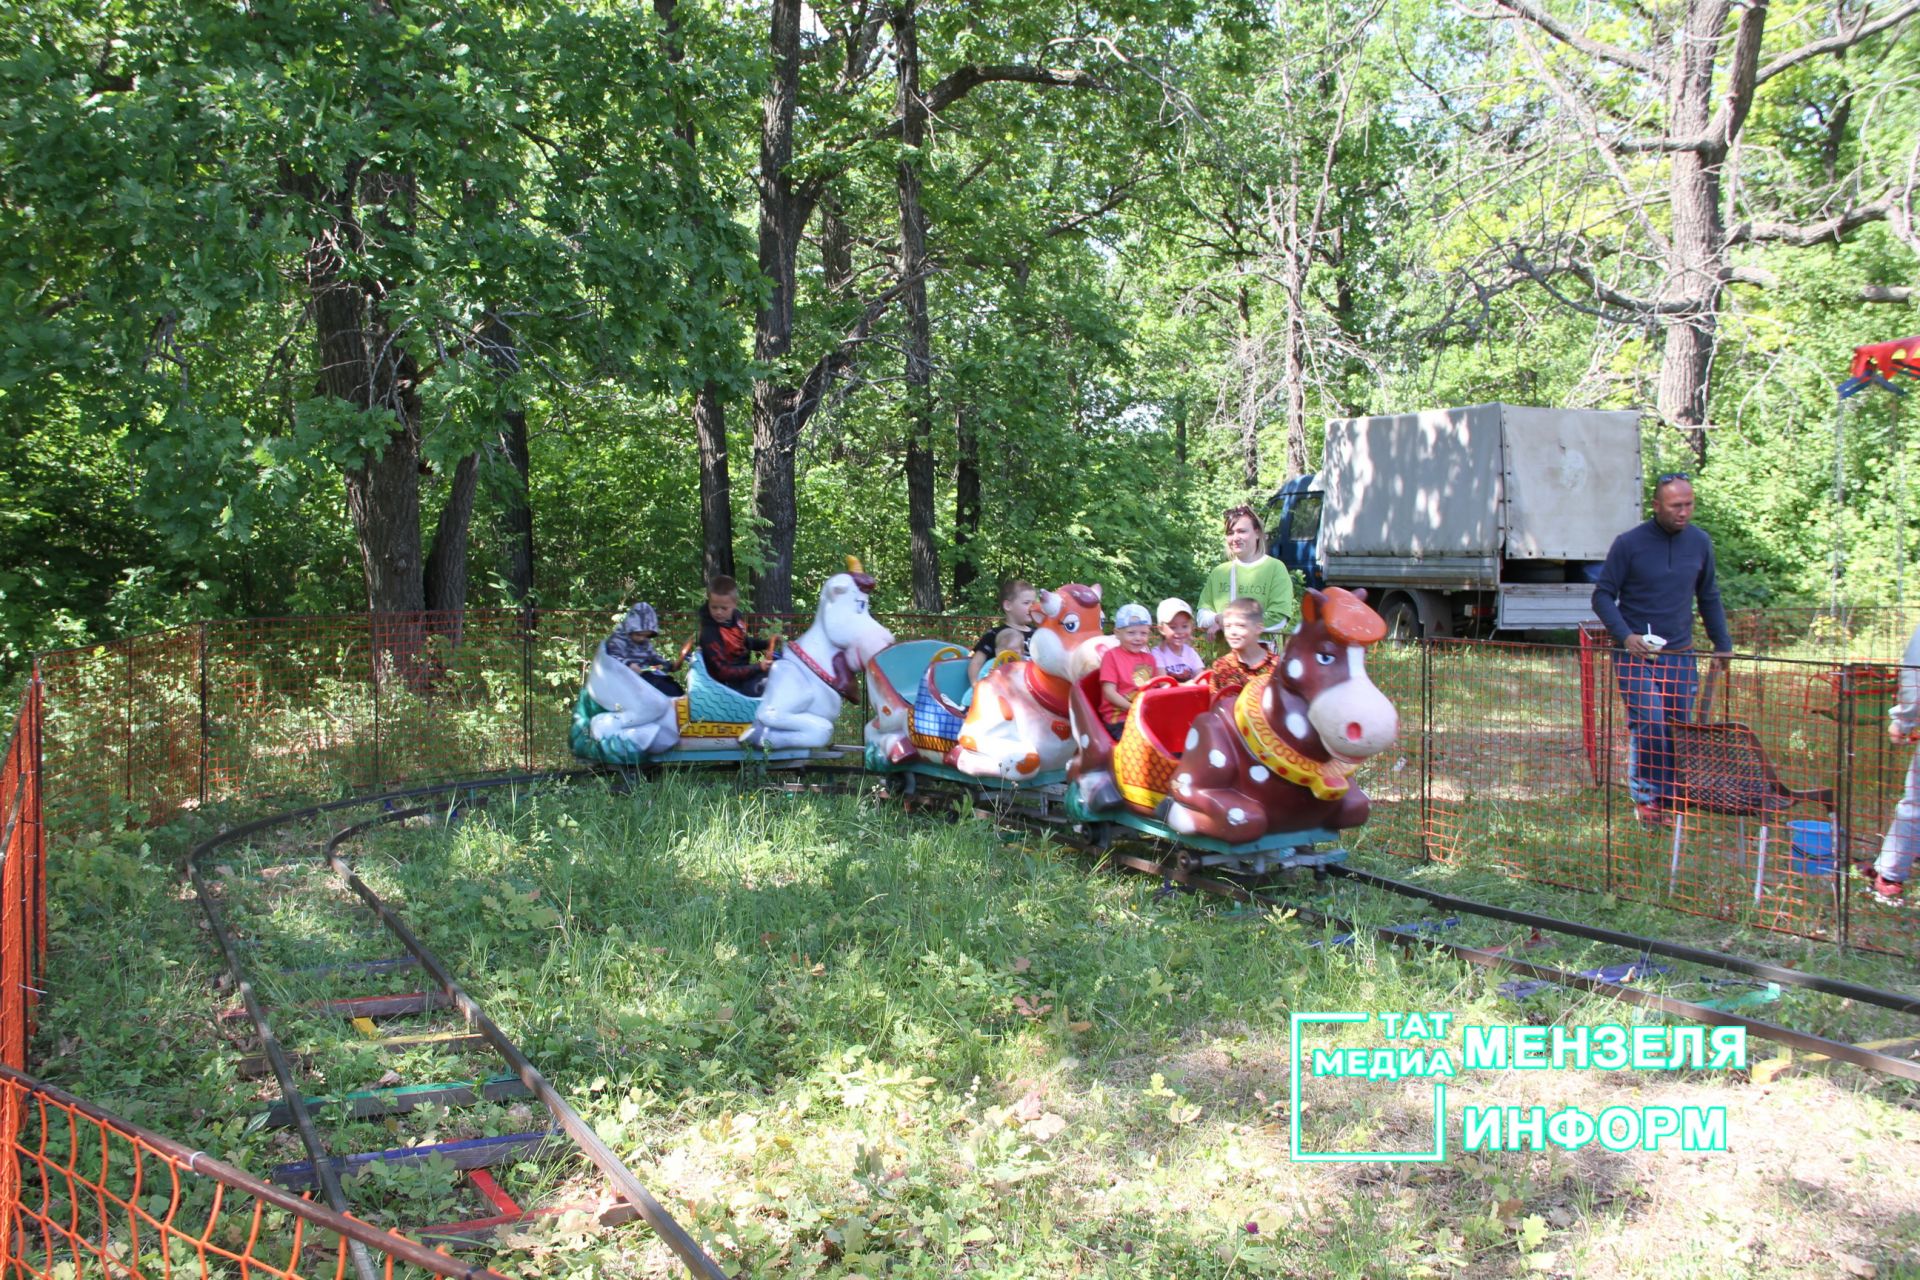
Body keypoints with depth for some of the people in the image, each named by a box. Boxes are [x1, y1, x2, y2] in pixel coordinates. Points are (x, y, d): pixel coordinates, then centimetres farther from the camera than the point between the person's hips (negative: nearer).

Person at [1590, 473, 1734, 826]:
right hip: (1637, 653, -4)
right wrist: (1625, 635, -17)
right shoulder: (1629, 544, -7)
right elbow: (1603, 595, -2)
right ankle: (1645, 796, -5)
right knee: (1649, 722, -18)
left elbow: (1709, 597, 18)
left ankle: (1670, 801, 16)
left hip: (1680, 654, 4)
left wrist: (1723, 644, 15)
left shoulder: (1700, 542, 6)